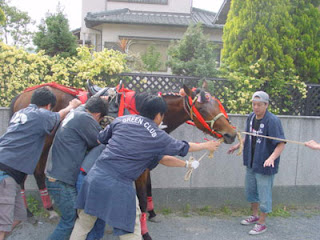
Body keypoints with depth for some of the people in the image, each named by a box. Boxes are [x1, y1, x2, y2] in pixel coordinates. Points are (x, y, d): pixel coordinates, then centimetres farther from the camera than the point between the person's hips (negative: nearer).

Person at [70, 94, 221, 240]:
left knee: (83, 224, 20)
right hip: (120, 187, -4)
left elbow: (100, 139, 20)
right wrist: (206, 145, 37)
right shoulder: (159, 136, 3)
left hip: (96, 176, 4)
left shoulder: (121, 120, 9)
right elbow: (184, 148, 19)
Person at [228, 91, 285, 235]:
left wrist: (272, 157, -38)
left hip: (265, 165, -8)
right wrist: (238, 145, 19)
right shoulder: (251, 117, 2)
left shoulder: (272, 121, -22)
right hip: (251, 163, 8)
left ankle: (261, 223, 22)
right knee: (250, 190, 21)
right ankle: (255, 216, 41)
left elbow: (281, 144, -24)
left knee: (264, 194, 5)